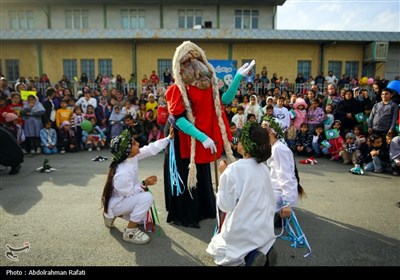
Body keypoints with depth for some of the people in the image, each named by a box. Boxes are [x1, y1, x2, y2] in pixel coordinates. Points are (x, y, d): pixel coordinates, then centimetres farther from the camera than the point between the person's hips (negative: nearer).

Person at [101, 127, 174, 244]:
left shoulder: (132, 156, -14)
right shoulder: (122, 173, -38)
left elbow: (151, 149, -9)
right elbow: (129, 192, -25)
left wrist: (169, 137, -12)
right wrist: (144, 184, -17)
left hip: (125, 198, 9)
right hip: (115, 203, -8)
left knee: (144, 218, 23)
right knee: (146, 197, -28)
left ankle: (113, 215, 26)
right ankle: (130, 232, -13)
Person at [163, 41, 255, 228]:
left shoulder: (207, 85, 3)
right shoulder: (177, 90, -17)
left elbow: (225, 100, 4)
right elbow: (178, 118, -25)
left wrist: (238, 77, -4)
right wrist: (203, 137, -32)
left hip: (200, 140, 7)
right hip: (183, 141, -7)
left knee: (201, 176, 18)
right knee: (185, 177, 3)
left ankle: (201, 210, 37)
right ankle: (182, 215, 21)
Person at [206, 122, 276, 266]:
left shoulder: (233, 170, -20)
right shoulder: (264, 168, -2)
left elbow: (224, 205, -11)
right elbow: (270, 202, 7)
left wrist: (223, 173, -5)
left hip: (242, 233, -6)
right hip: (265, 231, 6)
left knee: (216, 244, 23)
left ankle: (240, 258, 5)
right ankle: (259, 252, 14)